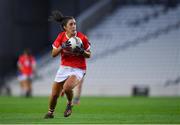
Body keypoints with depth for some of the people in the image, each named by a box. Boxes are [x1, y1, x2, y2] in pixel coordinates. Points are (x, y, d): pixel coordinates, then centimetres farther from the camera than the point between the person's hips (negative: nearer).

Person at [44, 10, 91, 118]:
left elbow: (89, 55, -1)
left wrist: (81, 51, -23)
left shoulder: (82, 38, -12)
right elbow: (53, 54, -2)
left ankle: (70, 104, 1)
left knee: (67, 87, -32)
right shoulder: (61, 37, -6)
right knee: (54, 94, 7)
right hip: (64, 68, 3)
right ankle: (50, 112, 37)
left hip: (78, 69, -3)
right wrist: (62, 47, -21)